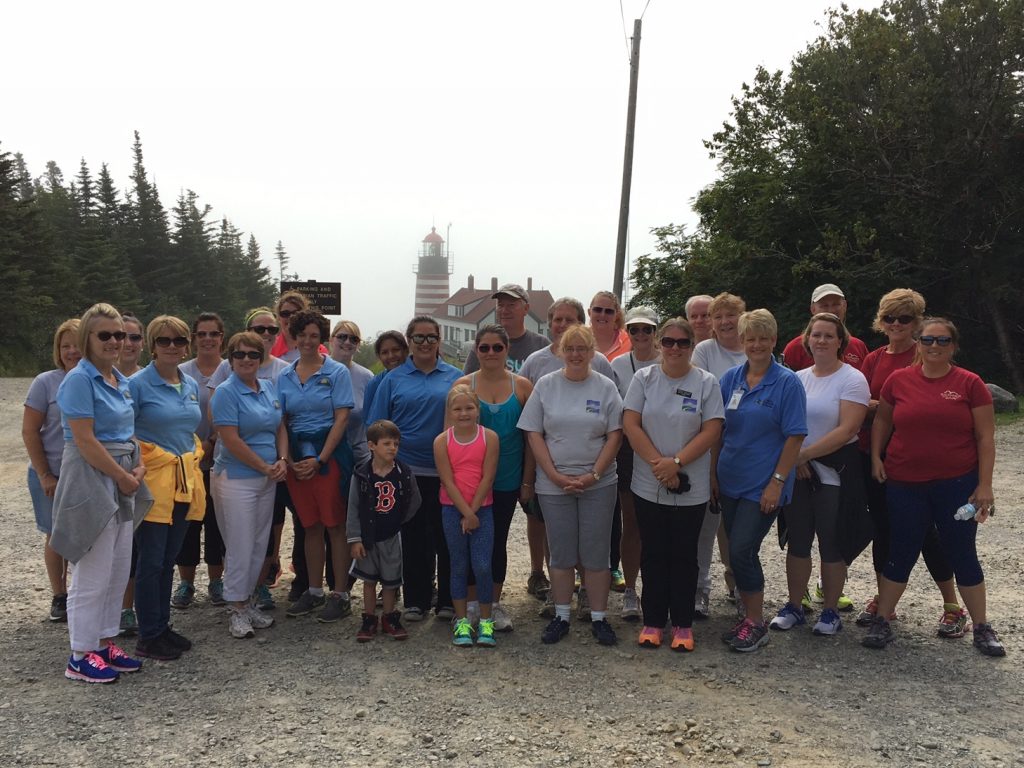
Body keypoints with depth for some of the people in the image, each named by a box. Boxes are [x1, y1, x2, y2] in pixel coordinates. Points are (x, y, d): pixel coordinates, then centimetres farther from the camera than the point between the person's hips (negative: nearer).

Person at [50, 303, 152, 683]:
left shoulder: (121, 381, 13)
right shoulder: (79, 380, -13)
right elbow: (84, 440, -18)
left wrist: (138, 468, 2)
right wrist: (123, 477, -13)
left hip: (121, 483, 8)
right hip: (91, 480, -8)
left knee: (119, 570, 12)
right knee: (93, 574, -2)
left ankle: (105, 643, 24)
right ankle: (81, 656, 10)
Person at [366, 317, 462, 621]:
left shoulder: (456, 378, 7)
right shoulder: (393, 380, 6)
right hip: (407, 470, 0)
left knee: (447, 537, 5)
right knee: (413, 538, 6)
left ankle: (448, 600, 16)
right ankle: (415, 601, 17)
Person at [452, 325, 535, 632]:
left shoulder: (522, 386, 0)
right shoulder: (463, 385, -1)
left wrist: (527, 480, 0)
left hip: (507, 479, 1)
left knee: (498, 540, 9)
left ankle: (494, 604, 22)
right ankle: (471, 603, 20)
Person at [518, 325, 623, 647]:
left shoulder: (606, 387, 1)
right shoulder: (545, 385, 2)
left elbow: (615, 435, -1)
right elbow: (534, 434, 0)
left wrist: (594, 475, -11)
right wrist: (556, 476, -9)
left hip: (598, 483, 0)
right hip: (554, 483, 1)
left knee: (597, 554, 4)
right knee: (561, 553, 8)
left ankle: (599, 618, 16)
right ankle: (561, 617, 19)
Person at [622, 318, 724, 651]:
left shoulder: (706, 383, 0)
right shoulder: (643, 378, 2)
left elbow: (711, 431, -7)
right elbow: (630, 425, -4)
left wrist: (676, 462, -17)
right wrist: (658, 463, -14)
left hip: (691, 489, -1)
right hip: (648, 486, 1)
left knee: (684, 556, 7)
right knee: (653, 555, 9)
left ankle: (683, 624, 18)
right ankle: (653, 621, 20)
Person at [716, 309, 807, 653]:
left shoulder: (787, 383, -8)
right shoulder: (730, 379, 6)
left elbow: (795, 437, -10)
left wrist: (777, 482, -15)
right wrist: (713, 473, 6)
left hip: (763, 486, -5)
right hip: (730, 481, 5)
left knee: (741, 551, -10)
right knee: (739, 552, 11)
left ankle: (756, 624, 6)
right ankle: (749, 617, 26)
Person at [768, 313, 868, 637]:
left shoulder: (852, 380, -7)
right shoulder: (798, 379, 9)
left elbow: (847, 430, -17)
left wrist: (804, 453, -17)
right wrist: (793, 459, -9)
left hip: (835, 472, -5)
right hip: (796, 472, 5)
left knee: (831, 543, 3)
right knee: (797, 541, 10)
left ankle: (831, 611, 17)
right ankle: (794, 607, 21)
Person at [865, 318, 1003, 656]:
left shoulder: (970, 384, -4)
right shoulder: (898, 380, 0)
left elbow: (985, 438, -2)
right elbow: (882, 419, 15)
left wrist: (984, 485, -7)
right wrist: (876, 456, 3)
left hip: (957, 485, -1)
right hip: (905, 485, 1)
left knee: (963, 555, 8)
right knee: (900, 554, 8)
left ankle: (982, 628, 23)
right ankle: (881, 622, 19)